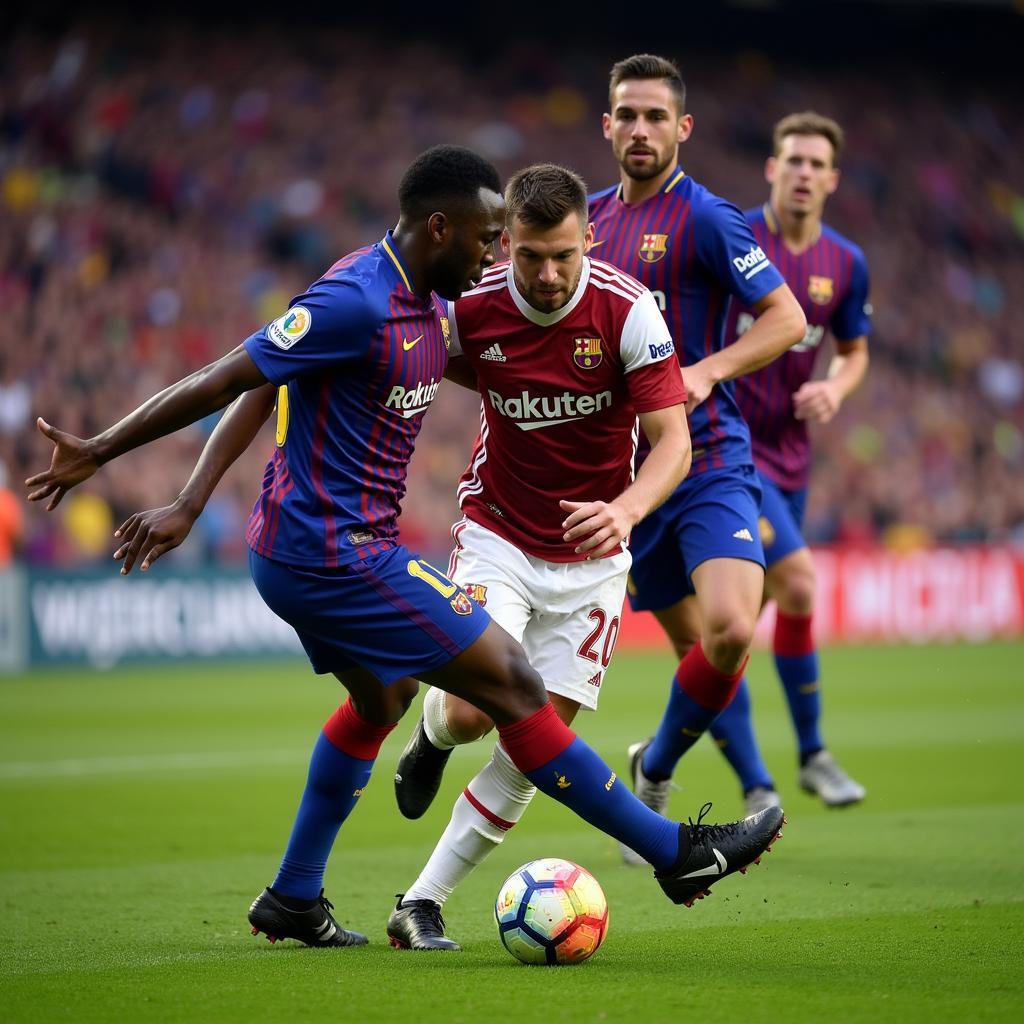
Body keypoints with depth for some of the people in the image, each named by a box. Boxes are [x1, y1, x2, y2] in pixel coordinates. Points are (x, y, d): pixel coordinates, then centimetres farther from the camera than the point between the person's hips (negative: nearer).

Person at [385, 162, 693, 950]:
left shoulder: (628, 310, -19)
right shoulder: (470, 309, -14)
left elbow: (673, 441, -22)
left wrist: (626, 509, -38)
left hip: (589, 553, 0)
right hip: (497, 535, 0)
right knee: (473, 711, -19)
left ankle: (425, 900, 8)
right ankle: (432, 732, 20)